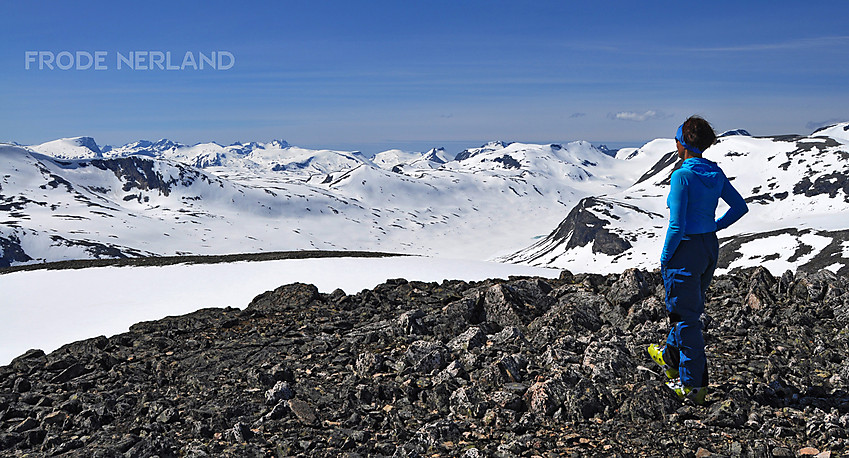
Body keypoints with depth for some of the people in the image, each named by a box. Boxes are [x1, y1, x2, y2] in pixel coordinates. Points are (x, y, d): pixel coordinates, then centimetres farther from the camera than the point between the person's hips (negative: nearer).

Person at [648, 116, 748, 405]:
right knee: (689, 308, 24)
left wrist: (665, 257, -11)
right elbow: (740, 207, 12)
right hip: (710, 249, 8)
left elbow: (677, 226, -23)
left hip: (685, 250, -8)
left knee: (686, 316, 3)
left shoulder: (682, 176, -21)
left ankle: (694, 386, 11)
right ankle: (670, 358, 44)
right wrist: (713, 228, 16)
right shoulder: (716, 174, 2)